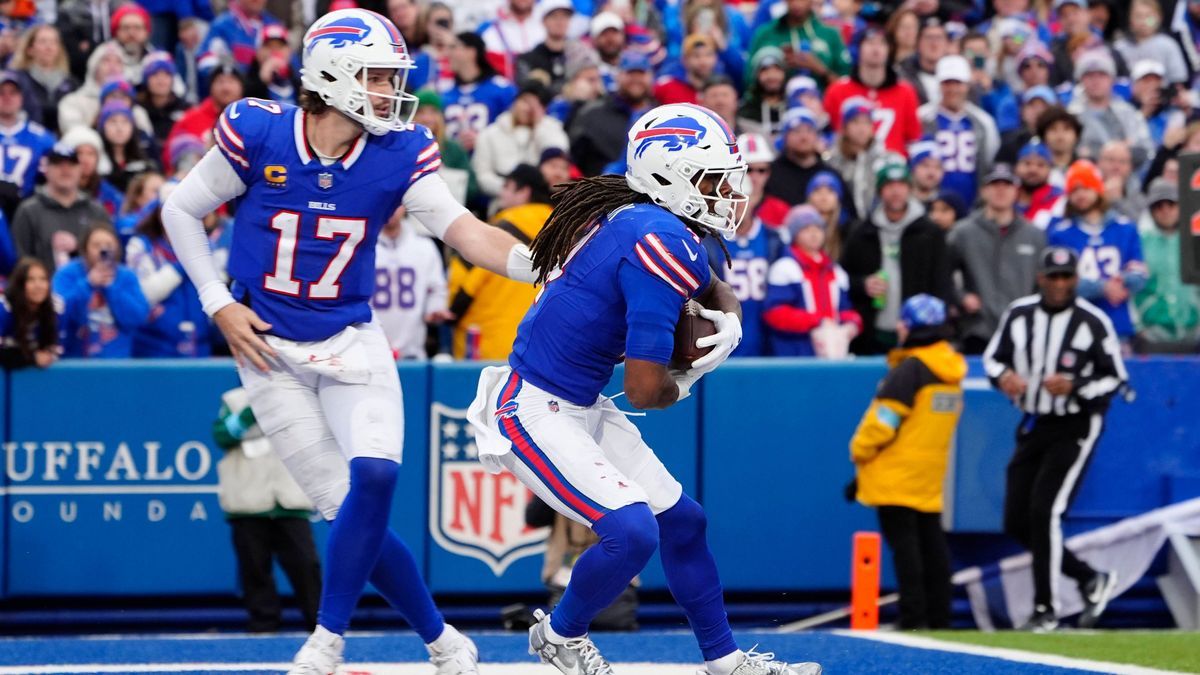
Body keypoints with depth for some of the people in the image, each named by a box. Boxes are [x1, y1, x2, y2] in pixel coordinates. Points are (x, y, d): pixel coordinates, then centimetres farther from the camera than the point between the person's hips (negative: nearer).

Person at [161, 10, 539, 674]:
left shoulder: (400, 153, -6)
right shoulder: (257, 133, -12)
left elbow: (464, 231, -16)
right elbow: (181, 210, 0)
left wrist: (535, 261, -34)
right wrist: (220, 305, -6)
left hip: (351, 342, 2)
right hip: (271, 351, -2)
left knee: (374, 477, -20)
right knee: (347, 507, -7)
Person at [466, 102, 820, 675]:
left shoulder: (635, 221, 5)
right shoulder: (662, 242, -24)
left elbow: (714, 290, 26)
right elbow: (644, 389, -25)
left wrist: (729, 324, 2)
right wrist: (684, 385, -1)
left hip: (581, 409, 10)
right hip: (534, 414, -10)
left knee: (682, 521, 14)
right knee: (633, 531, -21)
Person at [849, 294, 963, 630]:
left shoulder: (910, 369, -16)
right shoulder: (952, 369, 10)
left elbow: (884, 418, -19)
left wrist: (860, 450, -3)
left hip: (897, 475, -8)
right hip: (932, 473, 8)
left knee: (903, 542, -7)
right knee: (932, 542, 11)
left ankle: (913, 618, -11)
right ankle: (939, 616, 13)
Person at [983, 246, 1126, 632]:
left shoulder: (1093, 322, -12)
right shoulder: (1019, 314, 0)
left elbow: (1116, 378, -7)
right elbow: (992, 357, 11)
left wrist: (1075, 386, -24)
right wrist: (1002, 376, -12)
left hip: (1075, 427, -6)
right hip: (1032, 426, 6)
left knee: (1044, 511, -16)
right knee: (1016, 523, 5)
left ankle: (1046, 610, -7)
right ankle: (1090, 580, 21)